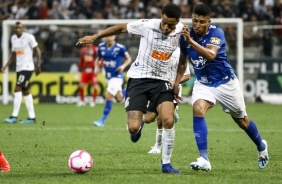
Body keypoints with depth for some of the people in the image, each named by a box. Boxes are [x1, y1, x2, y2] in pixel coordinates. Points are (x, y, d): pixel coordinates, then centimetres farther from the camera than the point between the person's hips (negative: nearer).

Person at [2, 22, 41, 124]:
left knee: (17, 89, -14)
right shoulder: (13, 38, 13)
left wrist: (38, 65, -15)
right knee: (25, 92, 8)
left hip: (27, 67, -8)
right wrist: (6, 65, 12)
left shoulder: (29, 37, -8)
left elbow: (37, 51, -7)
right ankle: (31, 117, 12)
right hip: (19, 68, 8)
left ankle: (14, 116, -13)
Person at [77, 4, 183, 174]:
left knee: (168, 121, -20)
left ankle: (166, 164, -2)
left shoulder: (181, 31, -7)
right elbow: (121, 28, 1)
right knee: (133, 128, -12)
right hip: (138, 78, -1)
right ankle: (139, 125, 29)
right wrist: (94, 37, 6)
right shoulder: (147, 25, -14)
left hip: (161, 80, 2)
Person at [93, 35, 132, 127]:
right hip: (108, 76, 6)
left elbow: (128, 59, -2)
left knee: (108, 96, -14)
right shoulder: (101, 47, -1)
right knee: (119, 99, 12)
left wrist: (123, 66, -19)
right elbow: (98, 58, 14)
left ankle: (102, 120, -6)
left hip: (117, 76, -6)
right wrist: (96, 67, -4)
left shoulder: (120, 48, -14)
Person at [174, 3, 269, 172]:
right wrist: (176, 83, 2)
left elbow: (211, 55, -43)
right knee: (198, 110, -26)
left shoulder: (216, 32, -24)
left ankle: (261, 146, 45)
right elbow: (183, 61, 9)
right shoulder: (186, 35, -9)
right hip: (203, 83, 3)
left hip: (226, 83, -3)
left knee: (241, 120, 14)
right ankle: (204, 160, -29)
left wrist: (191, 41, -52)